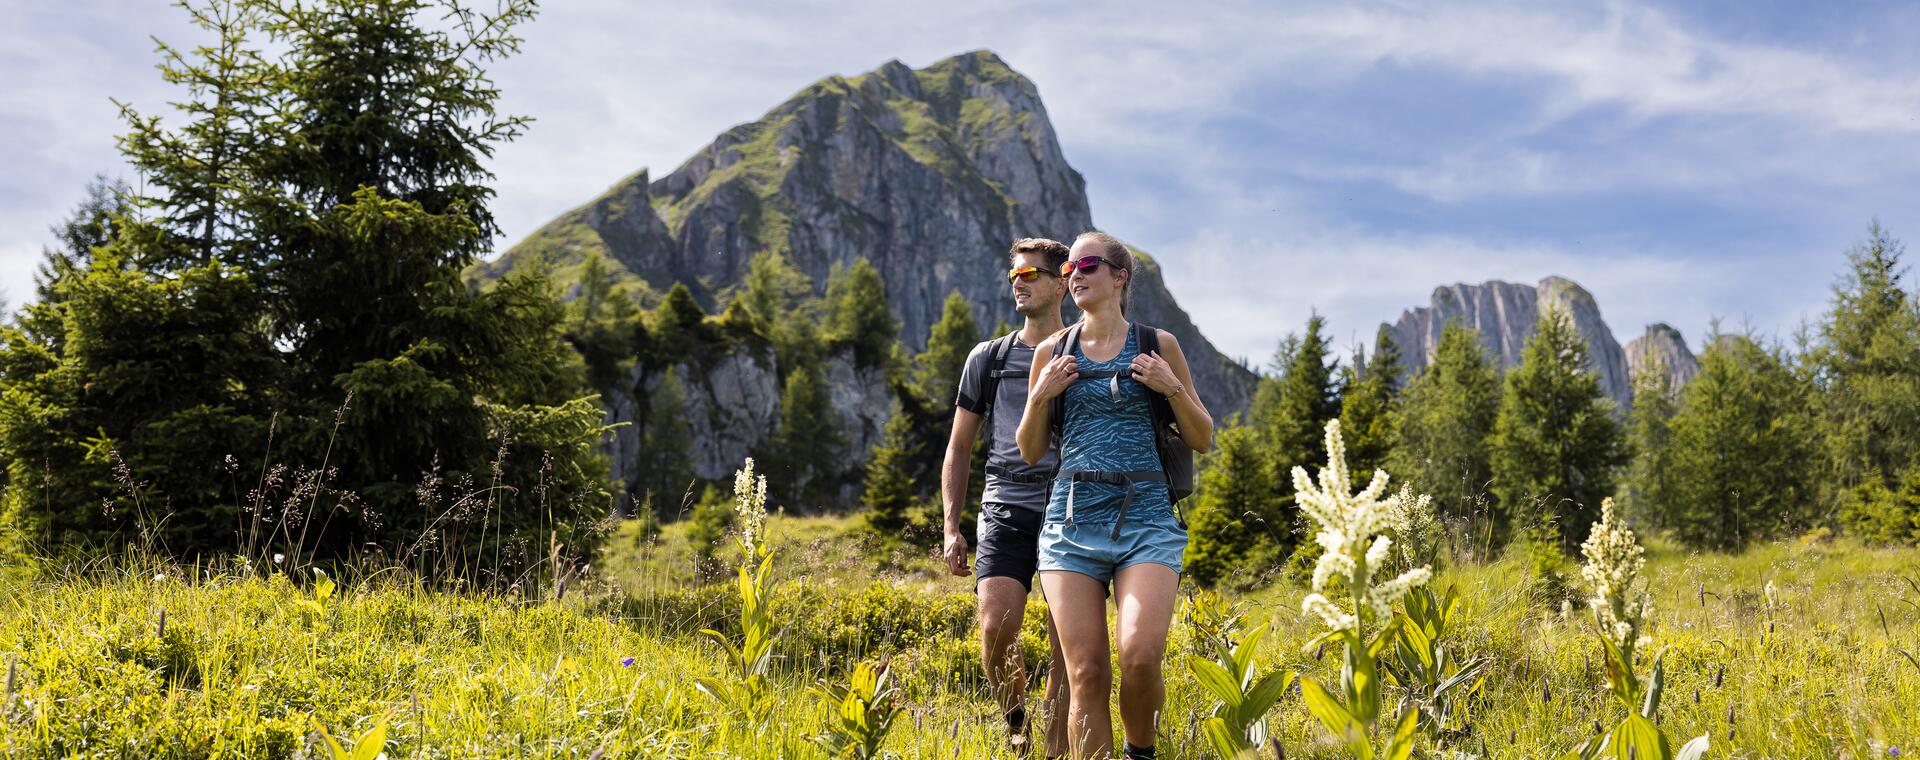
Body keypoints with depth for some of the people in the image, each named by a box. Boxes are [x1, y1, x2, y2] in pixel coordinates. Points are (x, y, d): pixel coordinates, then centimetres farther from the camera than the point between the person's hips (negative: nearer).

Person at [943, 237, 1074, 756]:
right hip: (1006, 511, 1)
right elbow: (959, 448, 15)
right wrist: (951, 527, 7)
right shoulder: (988, 359, 12)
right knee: (996, 630, -14)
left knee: (1068, 645, -2)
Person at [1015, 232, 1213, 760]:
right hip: (1072, 521, 2)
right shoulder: (1052, 351, 12)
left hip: (1146, 520, -1)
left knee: (1140, 656, -21)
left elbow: (1203, 440, 12)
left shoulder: (1158, 345, 8)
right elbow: (1030, 451, 15)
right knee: (1086, 674, -6)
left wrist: (1173, 389, -4)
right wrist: (1041, 395, 0)